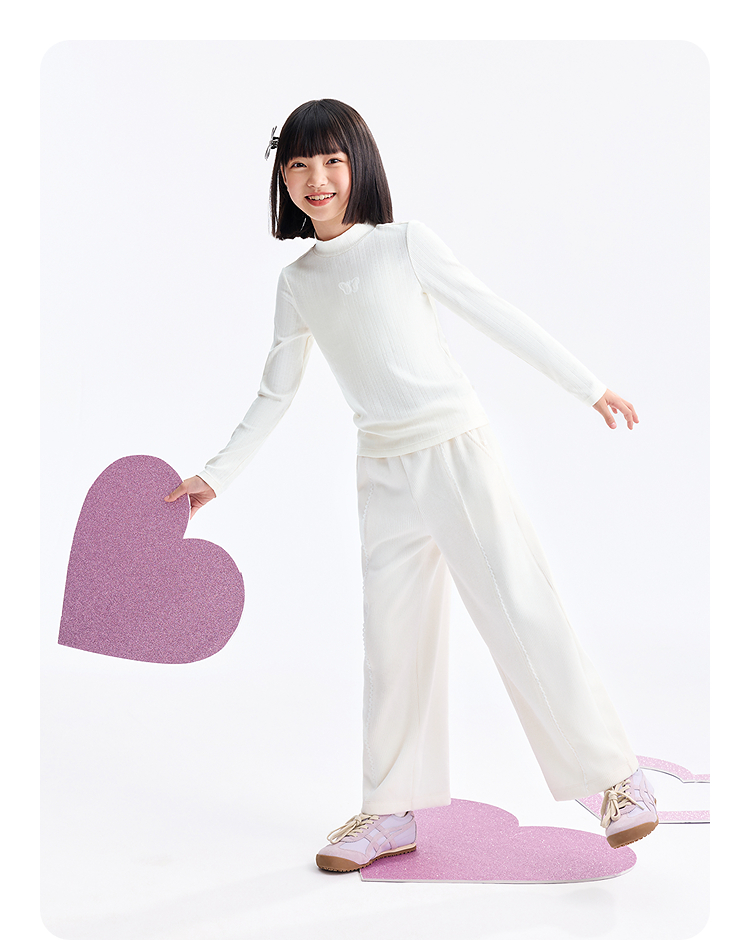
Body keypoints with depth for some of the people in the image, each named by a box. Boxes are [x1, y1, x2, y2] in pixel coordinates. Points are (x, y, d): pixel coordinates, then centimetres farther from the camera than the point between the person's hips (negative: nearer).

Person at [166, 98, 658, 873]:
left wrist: (587, 386, 5)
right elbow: (275, 395, 18)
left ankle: (616, 776, 10)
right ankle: (392, 810, 20)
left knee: (521, 610, -5)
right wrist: (215, 475, 18)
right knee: (392, 635, 8)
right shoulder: (297, 283, 10)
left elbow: (497, 316, 2)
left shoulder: (403, 243, -1)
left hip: (454, 446, -4)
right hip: (383, 469, 4)